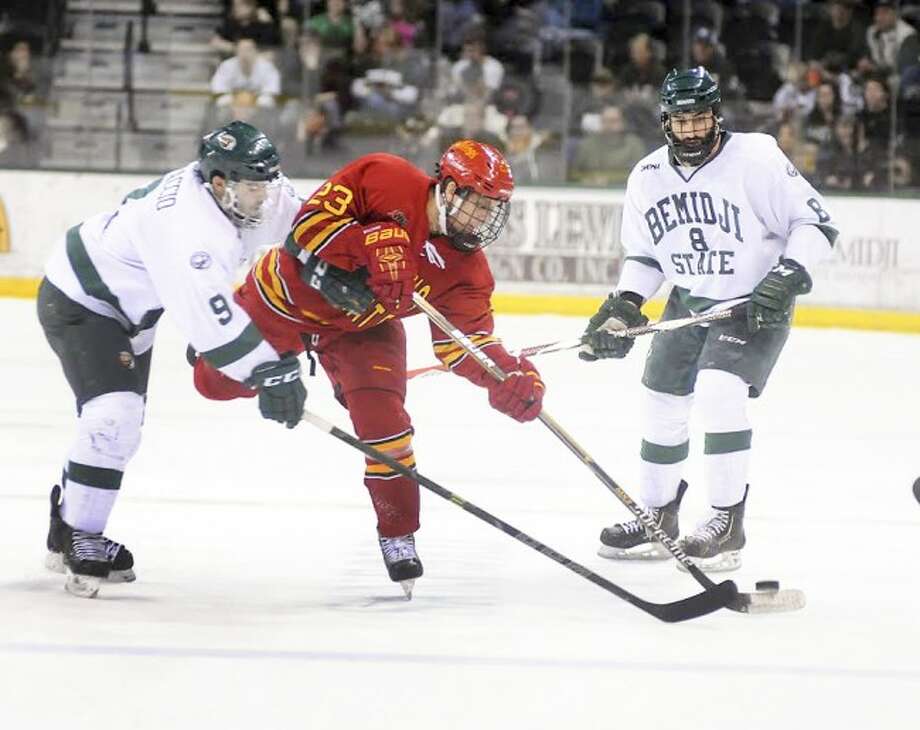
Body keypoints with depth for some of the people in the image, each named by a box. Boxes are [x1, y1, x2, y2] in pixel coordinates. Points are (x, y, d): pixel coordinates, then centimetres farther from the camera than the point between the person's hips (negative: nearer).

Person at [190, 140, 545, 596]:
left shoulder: (465, 268, -19)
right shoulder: (384, 179, -31)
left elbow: (465, 341, -20)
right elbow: (314, 216, -32)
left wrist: (510, 374, -39)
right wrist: (368, 246, -48)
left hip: (362, 325, 2)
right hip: (292, 289, -2)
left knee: (382, 419, -16)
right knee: (219, 381, 15)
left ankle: (398, 534, 1)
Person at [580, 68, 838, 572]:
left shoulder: (757, 158, -19)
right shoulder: (648, 177, -1)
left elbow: (814, 222, -15)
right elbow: (643, 255, 11)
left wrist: (788, 275, -27)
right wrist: (623, 306, -2)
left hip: (756, 304, -6)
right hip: (689, 303, 6)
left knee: (718, 392, -25)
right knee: (661, 405, 10)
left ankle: (728, 521, -15)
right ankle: (658, 517, 30)